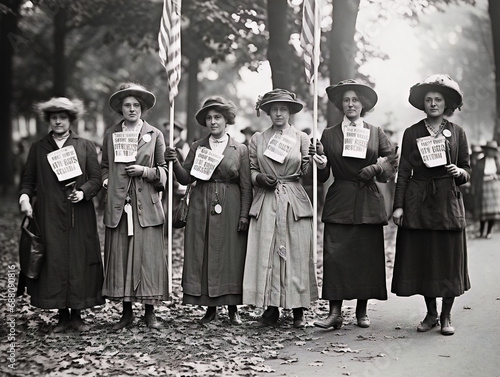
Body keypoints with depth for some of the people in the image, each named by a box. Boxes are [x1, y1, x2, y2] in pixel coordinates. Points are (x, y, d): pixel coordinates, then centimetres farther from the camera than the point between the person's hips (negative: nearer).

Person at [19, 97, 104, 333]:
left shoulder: (86, 146, 10)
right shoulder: (38, 149, 13)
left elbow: (96, 179, 6)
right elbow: (28, 179, 12)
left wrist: (83, 192, -13)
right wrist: (25, 197, -8)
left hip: (79, 218, -1)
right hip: (49, 218, 1)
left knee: (79, 262, -1)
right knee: (54, 263, -1)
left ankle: (77, 315, 10)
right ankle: (62, 316, 9)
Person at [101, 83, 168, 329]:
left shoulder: (155, 135, 8)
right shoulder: (110, 134, 13)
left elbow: (164, 170, 8)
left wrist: (144, 171, -8)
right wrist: (106, 180, 2)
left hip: (146, 205, -2)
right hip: (118, 205, 2)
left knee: (148, 256, -3)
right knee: (120, 257, 2)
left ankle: (150, 312, 7)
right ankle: (126, 312, 12)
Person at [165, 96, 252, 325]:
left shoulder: (240, 150, 6)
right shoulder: (197, 147, 10)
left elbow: (246, 186, 3)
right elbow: (185, 179, 4)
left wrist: (244, 215, -5)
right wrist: (175, 162, -13)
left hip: (230, 209, -2)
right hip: (201, 209, 2)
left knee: (231, 256, -1)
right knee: (202, 256, 1)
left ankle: (233, 309, 9)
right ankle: (210, 308, 10)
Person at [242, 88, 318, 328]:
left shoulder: (301, 138, 8)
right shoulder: (257, 139, 11)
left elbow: (307, 173, 5)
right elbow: (251, 170, 14)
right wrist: (260, 178, -7)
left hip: (294, 203, -1)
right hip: (265, 203, 1)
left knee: (296, 254, -1)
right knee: (265, 254, -2)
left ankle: (298, 311, 7)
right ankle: (270, 308, 7)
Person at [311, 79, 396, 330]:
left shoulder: (376, 133, 11)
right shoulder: (329, 134, 9)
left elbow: (392, 161, 10)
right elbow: (322, 178, 7)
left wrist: (377, 167, -9)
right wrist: (322, 165, -15)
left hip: (368, 203, 1)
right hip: (339, 203, -1)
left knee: (367, 256, 1)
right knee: (334, 255, -9)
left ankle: (362, 310, 13)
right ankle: (335, 312, -6)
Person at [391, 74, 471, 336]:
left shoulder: (457, 133, 7)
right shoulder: (411, 133, 6)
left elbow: (467, 171, 11)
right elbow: (403, 172, 4)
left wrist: (460, 172, -12)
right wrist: (398, 205, -3)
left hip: (448, 202, 0)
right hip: (418, 203, 0)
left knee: (449, 258, 0)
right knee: (421, 258, 3)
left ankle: (446, 317, 13)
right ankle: (431, 314, 19)